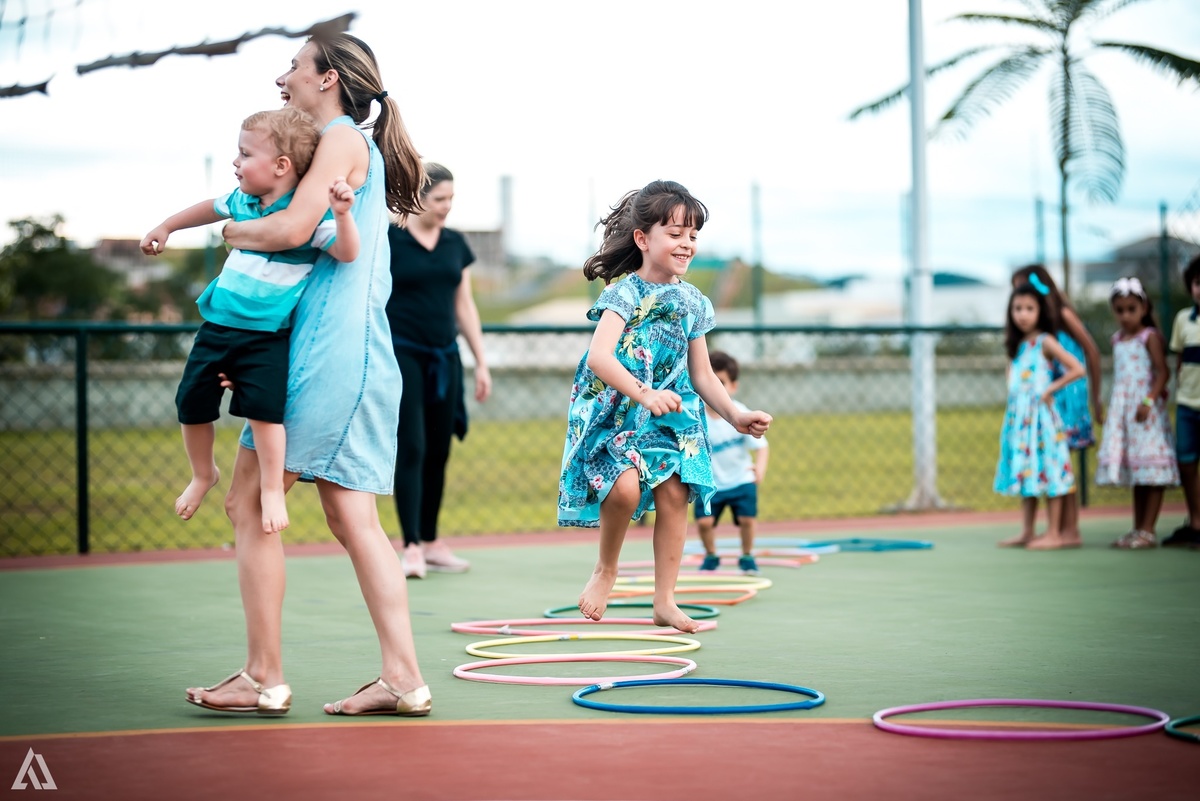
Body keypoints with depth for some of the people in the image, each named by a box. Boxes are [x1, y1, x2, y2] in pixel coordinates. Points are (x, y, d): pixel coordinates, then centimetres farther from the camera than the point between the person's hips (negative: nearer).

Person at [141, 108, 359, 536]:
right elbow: (212, 208, 27)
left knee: (263, 408, -20)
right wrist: (165, 227, 35)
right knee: (192, 404, 9)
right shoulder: (243, 200, 6)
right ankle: (203, 474, 34)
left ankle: (272, 489, 0)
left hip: (266, 335, -6)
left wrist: (341, 213, -39)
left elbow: (347, 252, -23)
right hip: (218, 325, 6)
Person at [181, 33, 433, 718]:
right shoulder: (360, 150, 24)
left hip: (330, 353, -10)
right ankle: (404, 678, 2)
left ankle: (265, 679, -3)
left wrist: (233, 231, 0)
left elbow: (294, 228, -19)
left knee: (251, 503, -5)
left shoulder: (343, 140, -6)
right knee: (353, 519, 5)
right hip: (357, 357, 10)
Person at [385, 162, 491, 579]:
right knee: (410, 448, -9)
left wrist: (481, 362, 12)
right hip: (401, 353, -5)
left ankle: (432, 542, 20)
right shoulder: (389, 240, -6)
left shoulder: (455, 243, 10)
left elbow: (465, 305, 14)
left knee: (438, 452, 8)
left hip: (444, 357, 5)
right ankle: (411, 547, -7)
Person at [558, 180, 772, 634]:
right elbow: (599, 356, -25)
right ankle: (605, 570, 2)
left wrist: (736, 416, 3)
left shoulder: (693, 303, 8)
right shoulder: (624, 293, -10)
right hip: (614, 414, -5)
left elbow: (702, 375, 14)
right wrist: (642, 393, -37)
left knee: (674, 492, -7)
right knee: (625, 485, -26)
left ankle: (664, 600, 5)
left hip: (671, 416, 5)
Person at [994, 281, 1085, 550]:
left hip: (1040, 414, -8)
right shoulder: (1017, 346, 14)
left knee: (1048, 473, -5)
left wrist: (1051, 389, -11)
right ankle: (1026, 533, 15)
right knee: (1024, 472, 10)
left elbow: (1077, 369, -14)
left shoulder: (1045, 342, -7)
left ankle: (1054, 533, -2)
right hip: (1018, 416, 8)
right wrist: (1013, 407, 9)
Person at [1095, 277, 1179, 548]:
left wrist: (1149, 400, -22)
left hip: (1145, 409, -7)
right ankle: (1137, 529, 14)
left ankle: (1148, 531, -7)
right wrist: (1113, 409, 17)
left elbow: (1163, 371, -12)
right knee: (1133, 471, 10)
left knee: (1151, 471, -7)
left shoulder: (1149, 336, -5)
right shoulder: (1117, 340, 15)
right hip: (1122, 408, 7)